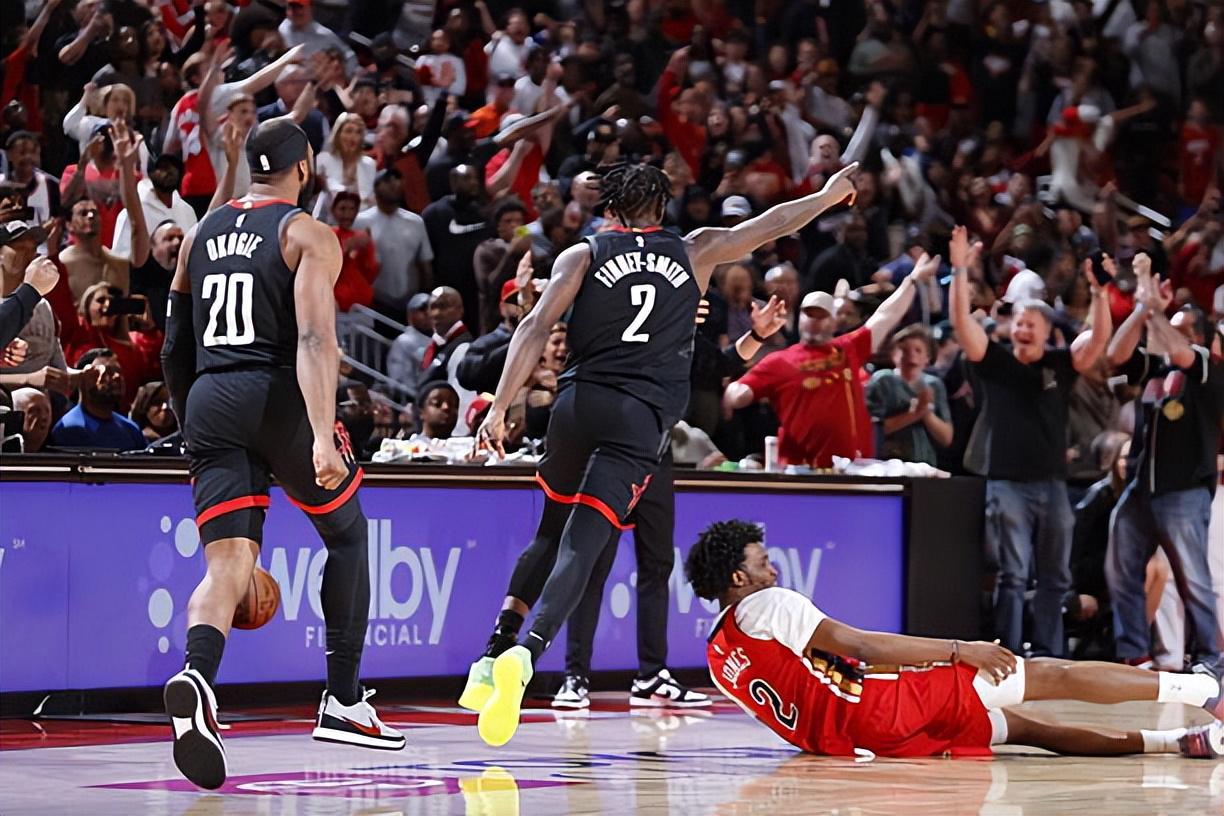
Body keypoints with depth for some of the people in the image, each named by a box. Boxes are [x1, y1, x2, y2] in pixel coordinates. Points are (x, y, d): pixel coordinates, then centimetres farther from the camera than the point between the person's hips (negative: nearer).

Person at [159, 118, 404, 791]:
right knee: (346, 534, 20)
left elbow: (175, 349, 21)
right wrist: (322, 435, -24)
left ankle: (195, 679, -38)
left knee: (228, 564, -5)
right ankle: (343, 702, 21)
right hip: (279, 396, -4)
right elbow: (315, 339, -15)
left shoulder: (201, 234, 18)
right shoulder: (307, 236, 0)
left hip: (210, 400, 4)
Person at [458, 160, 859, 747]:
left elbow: (537, 328, -1)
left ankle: (492, 657, 12)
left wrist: (500, 408, -6)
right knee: (580, 546, -10)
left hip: (579, 403, 1)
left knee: (551, 533, 21)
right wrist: (831, 194, 48)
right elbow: (773, 224, 31)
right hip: (643, 418, -1)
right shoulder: (694, 252, 16)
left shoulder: (582, 256, 13)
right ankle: (525, 654, -33)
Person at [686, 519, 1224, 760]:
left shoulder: (719, 657, 19)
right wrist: (961, 651, -13)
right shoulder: (767, 605, -6)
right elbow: (862, 647, -15)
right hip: (877, 703, -8)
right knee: (1049, 676, -2)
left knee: (1023, 727, 16)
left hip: (839, 735, 8)